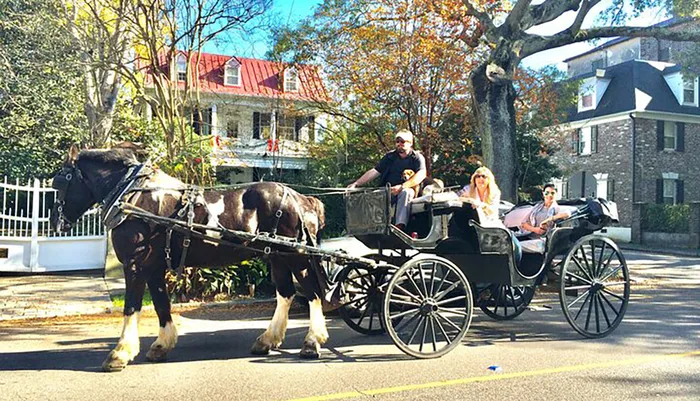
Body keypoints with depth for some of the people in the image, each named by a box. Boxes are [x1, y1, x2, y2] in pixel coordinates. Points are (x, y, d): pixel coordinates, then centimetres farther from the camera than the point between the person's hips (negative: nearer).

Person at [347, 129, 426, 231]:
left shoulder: (417, 157, 4)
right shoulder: (390, 156, 16)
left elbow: (421, 175, -15)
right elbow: (374, 171, 11)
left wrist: (402, 187, -29)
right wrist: (356, 184, -2)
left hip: (407, 190, -4)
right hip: (387, 191, 4)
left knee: (405, 192, -38)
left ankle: (400, 226, -49)